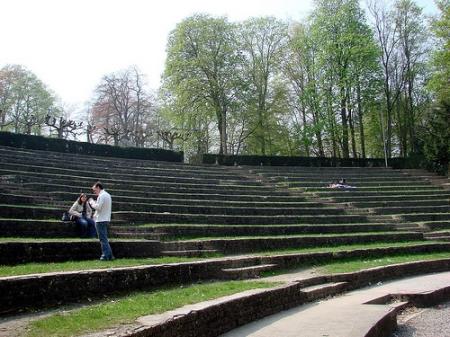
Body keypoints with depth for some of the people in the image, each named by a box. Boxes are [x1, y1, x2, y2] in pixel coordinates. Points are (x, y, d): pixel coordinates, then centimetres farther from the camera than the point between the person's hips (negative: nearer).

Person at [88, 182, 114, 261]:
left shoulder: (101, 195, -13)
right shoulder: (107, 195, 18)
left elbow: (98, 207, -19)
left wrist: (92, 202, -4)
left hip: (101, 220, -10)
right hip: (106, 219, 10)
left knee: (103, 238, -7)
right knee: (104, 238, 14)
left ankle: (105, 256, -7)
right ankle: (109, 255, 14)